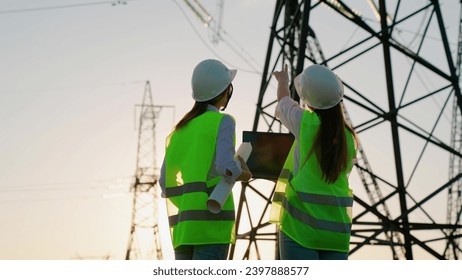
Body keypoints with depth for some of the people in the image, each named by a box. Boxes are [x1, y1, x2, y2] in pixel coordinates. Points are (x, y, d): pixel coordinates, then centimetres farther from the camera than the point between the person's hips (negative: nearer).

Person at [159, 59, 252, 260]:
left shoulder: (180, 129, 17)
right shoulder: (222, 122, -1)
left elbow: (165, 183, 12)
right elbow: (226, 168, -16)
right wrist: (244, 174, 4)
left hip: (182, 222, 7)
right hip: (210, 218, -6)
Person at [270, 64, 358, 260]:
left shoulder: (306, 123, -6)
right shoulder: (349, 138, 7)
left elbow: (283, 105, 16)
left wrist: (283, 81, 38)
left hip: (301, 226, -4)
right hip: (337, 230, 5)